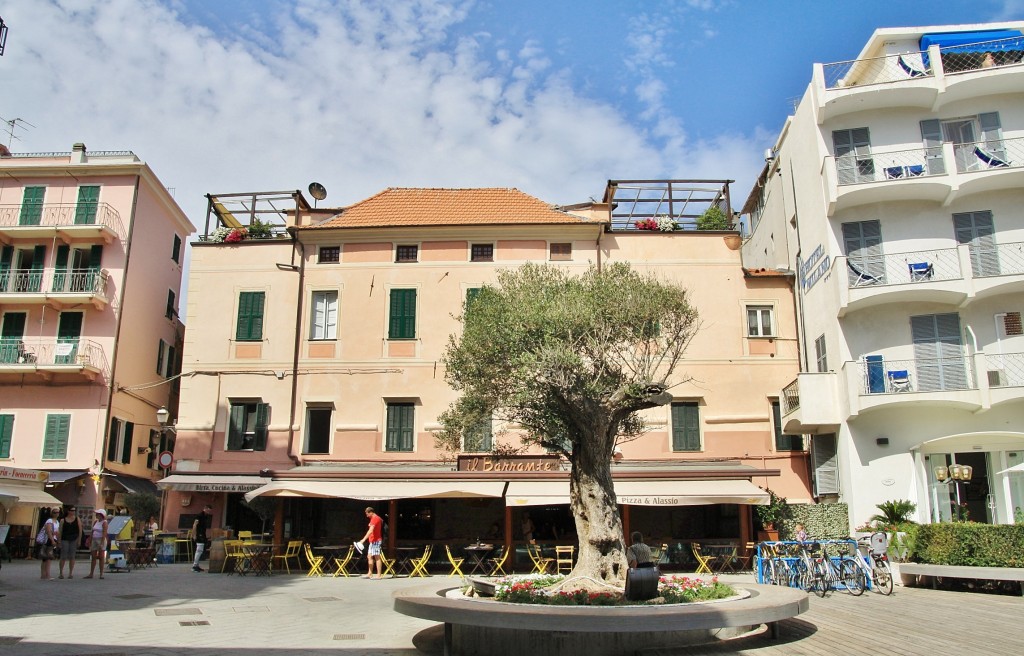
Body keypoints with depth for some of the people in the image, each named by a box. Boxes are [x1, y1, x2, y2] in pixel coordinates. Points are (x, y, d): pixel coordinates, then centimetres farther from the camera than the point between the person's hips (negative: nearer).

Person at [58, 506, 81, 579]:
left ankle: (71, 573, 9)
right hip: (65, 539, -1)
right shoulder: (63, 520, 4)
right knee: (63, 557, -3)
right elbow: (60, 531, 4)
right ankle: (61, 573, 3)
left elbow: (80, 530, 4)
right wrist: (59, 541, -2)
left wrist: (79, 540, -3)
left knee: (72, 557, 4)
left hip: (74, 540, 1)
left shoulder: (77, 519, 6)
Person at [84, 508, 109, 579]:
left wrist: (102, 543, -23)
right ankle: (91, 574, 11)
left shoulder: (104, 522, -9)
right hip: (94, 540, 7)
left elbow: (104, 533, -16)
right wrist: (90, 541, 11)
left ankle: (101, 574, 0)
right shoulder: (95, 521, 12)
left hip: (101, 540, -7)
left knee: (101, 557, -4)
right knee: (93, 557, 7)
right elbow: (92, 532, 15)